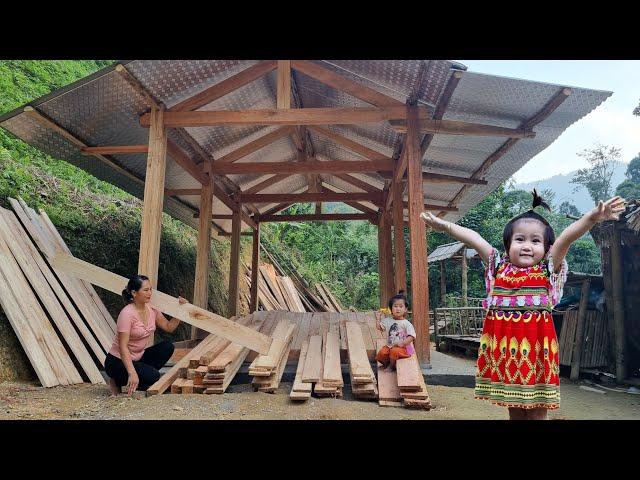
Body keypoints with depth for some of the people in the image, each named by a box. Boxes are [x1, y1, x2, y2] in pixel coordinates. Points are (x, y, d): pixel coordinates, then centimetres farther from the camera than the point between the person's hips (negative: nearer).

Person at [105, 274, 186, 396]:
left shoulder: (152, 309, -3)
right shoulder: (127, 314, -25)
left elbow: (169, 327, 8)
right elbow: (123, 347, -28)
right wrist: (132, 373, -35)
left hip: (138, 357, 7)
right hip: (117, 361, -7)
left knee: (168, 347, -9)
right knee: (153, 376, -25)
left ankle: (143, 374, 2)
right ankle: (118, 381, 0)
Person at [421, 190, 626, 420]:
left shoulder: (548, 271, 2)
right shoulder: (499, 268, 7)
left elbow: (567, 237, -13)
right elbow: (473, 238, 6)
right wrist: (445, 225, 5)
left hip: (535, 345, -2)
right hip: (503, 346, 2)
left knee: (537, 411, 7)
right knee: (514, 410, 16)